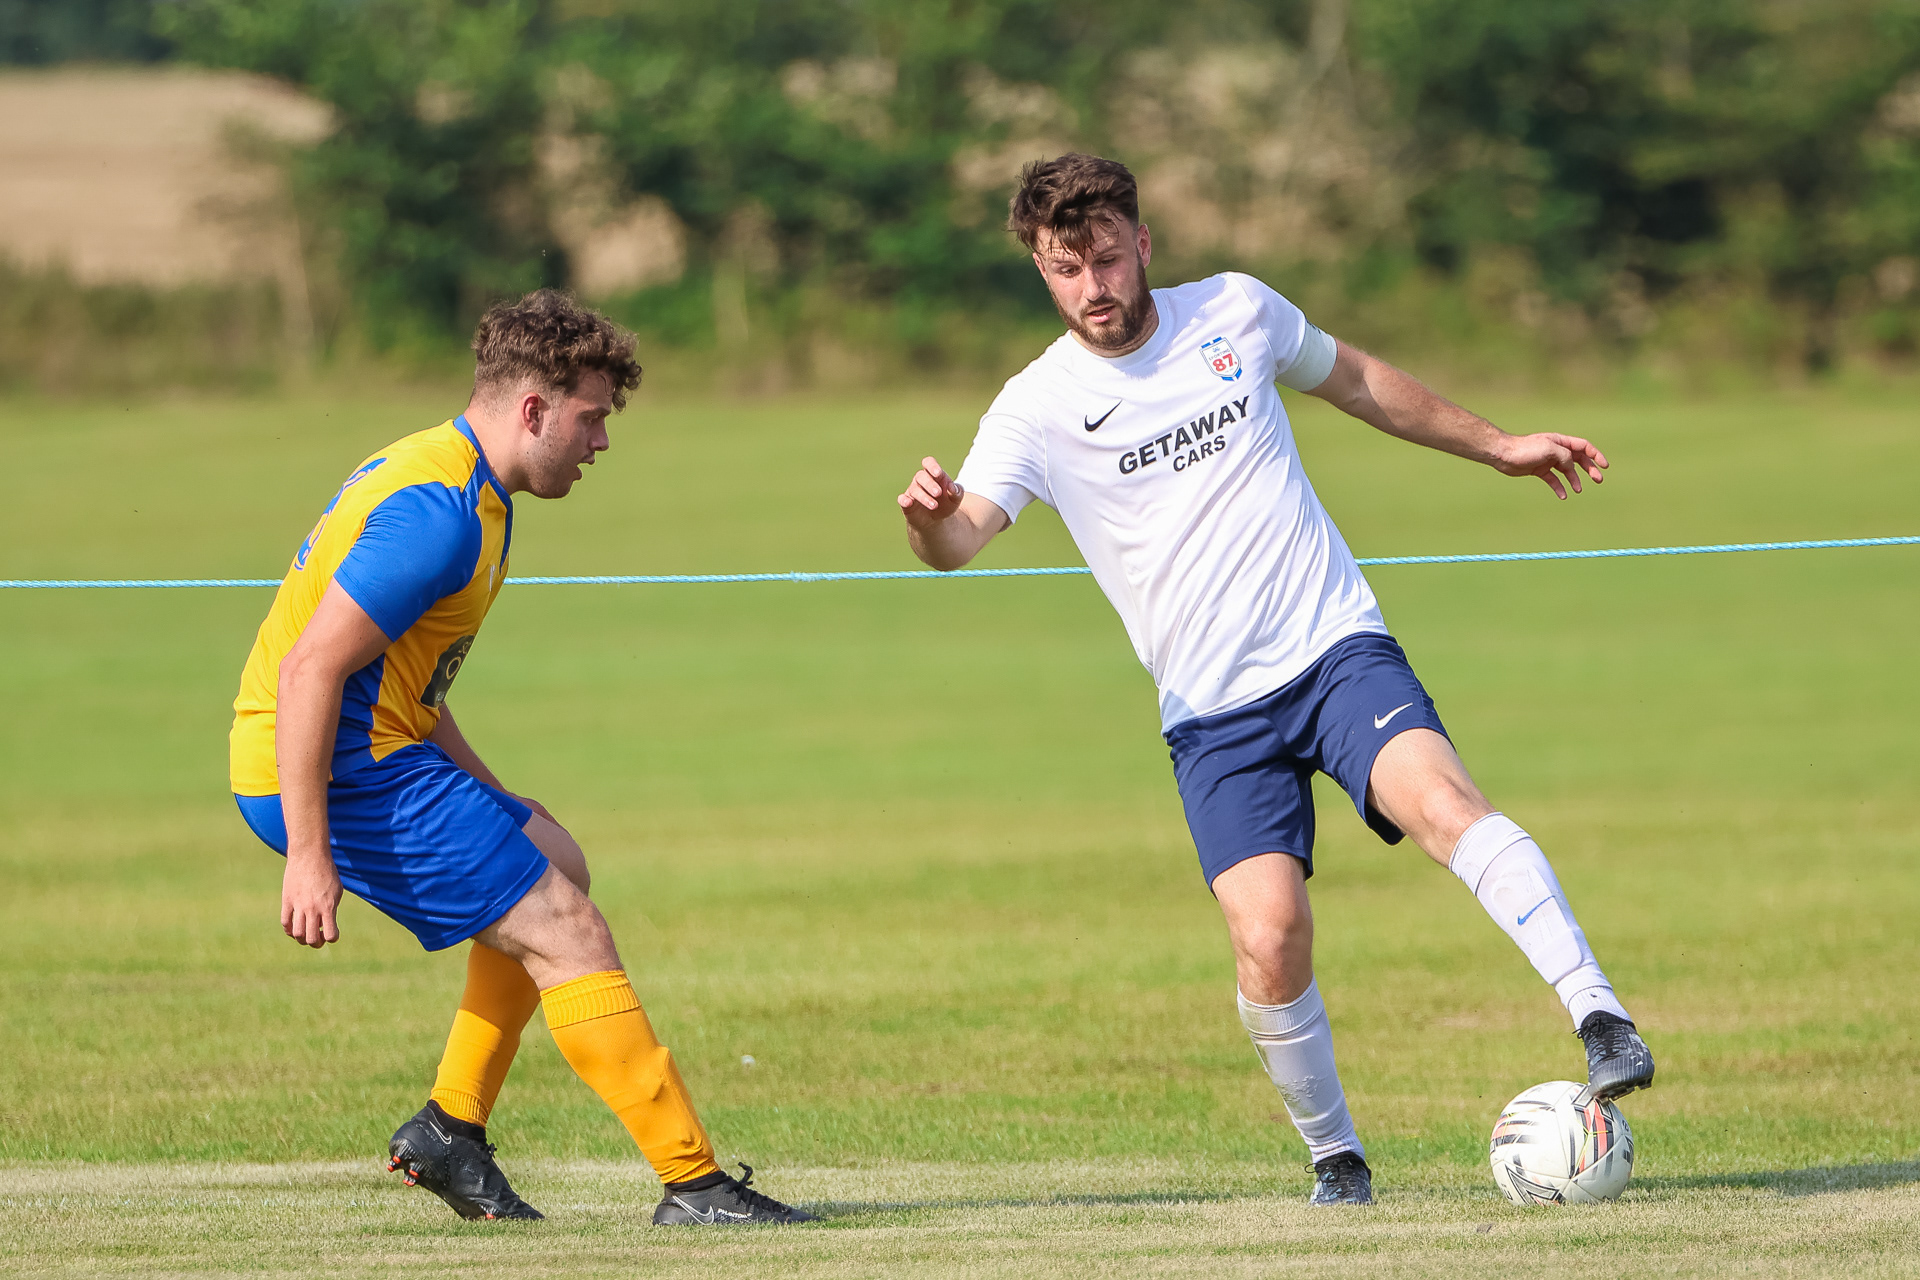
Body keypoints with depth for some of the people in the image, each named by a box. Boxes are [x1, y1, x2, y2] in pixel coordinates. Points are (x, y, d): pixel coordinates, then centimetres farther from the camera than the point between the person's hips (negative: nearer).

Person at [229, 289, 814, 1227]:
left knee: (552, 861, 22)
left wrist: (486, 795, 26)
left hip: (370, 753, 11)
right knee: (565, 930, -10)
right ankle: (694, 1184, -9)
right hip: (335, 774, -11)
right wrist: (308, 855, -27)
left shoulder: (456, 485, 15)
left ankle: (450, 1127, 18)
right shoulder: (438, 511, -20)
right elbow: (310, 668, -25)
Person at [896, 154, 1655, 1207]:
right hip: (1214, 714, 0)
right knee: (1269, 942, -17)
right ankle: (1334, 1156, 6)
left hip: (1337, 647, 1)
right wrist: (929, 516, -42)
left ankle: (1601, 1020, -34)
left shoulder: (1235, 311, 4)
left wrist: (1495, 446, 30)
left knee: (1438, 799, -30)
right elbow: (957, 541, -17)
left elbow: (1350, 378, 23)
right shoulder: (1037, 408, -3)